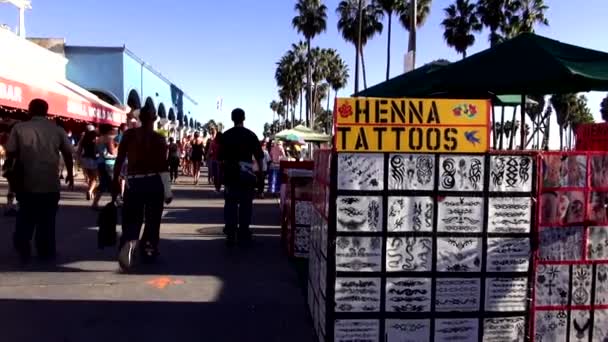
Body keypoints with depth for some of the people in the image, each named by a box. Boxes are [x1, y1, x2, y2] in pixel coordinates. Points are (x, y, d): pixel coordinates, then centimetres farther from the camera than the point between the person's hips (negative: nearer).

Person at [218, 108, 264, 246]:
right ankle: (243, 235, 8)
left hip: (230, 174, 1)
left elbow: (220, 157, 4)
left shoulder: (225, 135, 2)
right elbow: (259, 156, -1)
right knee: (245, 205, 6)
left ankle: (230, 235, 3)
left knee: (230, 204, 6)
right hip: (247, 175, -1)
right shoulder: (251, 135, -2)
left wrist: (224, 168, 17)